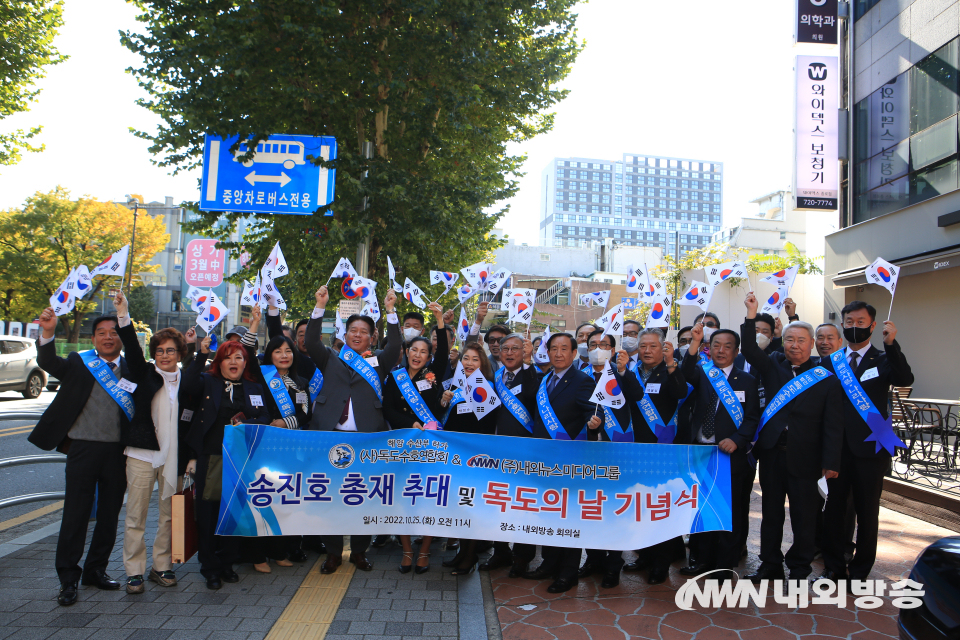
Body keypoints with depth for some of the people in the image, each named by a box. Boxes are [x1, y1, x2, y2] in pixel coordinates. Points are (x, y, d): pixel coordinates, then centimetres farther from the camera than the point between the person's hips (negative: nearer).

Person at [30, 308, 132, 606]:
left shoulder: (132, 370, 6)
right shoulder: (78, 363, 3)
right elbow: (48, 363, -16)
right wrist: (48, 332, -34)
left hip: (118, 452, 2)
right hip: (83, 448, -2)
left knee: (109, 516, 11)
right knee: (75, 515, 2)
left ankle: (96, 570, 27)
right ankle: (68, 579, 13)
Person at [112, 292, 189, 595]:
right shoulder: (145, 375, 4)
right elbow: (132, 350, -13)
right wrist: (123, 317, -26)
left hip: (173, 456, 2)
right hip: (142, 454, -1)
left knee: (169, 515, 8)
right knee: (136, 515, 1)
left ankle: (161, 566, 21)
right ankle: (134, 572, 11)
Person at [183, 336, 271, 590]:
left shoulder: (254, 389, 13)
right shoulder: (208, 383, 6)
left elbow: (265, 419, 6)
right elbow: (187, 386, -15)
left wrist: (246, 424, -14)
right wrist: (201, 355, -18)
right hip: (210, 457, -2)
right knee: (208, 511, 1)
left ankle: (227, 563, 23)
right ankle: (210, 567, 13)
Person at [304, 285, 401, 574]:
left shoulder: (377, 363, 12)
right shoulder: (332, 360, 14)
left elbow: (394, 347, -3)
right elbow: (311, 343, 0)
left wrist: (390, 311, -10)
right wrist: (320, 307, -7)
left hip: (366, 439, 0)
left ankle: (359, 551, 16)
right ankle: (333, 552, 15)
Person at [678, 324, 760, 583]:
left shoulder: (746, 381, 5)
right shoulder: (702, 373, 7)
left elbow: (752, 417, 1)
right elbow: (686, 373, -17)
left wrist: (736, 440, -16)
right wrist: (695, 342, -32)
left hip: (730, 453, -2)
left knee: (730, 510, 3)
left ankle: (725, 565, 16)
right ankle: (703, 559, 23)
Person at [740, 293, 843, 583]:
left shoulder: (826, 378, -3)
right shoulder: (773, 366, 6)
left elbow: (832, 425, -5)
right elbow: (750, 351, -10)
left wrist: (830, 462, -9)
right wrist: (751, 316, -19)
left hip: (805, 458, -2)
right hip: (771, 452, 3)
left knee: (804, 515, 7)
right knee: (771, 512, 12)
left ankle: (799, 569, 23)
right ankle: (770, 565, 26)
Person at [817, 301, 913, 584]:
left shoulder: (884, 360, 0)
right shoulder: (830, 362, 7)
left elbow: (905, 380, -22)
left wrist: (891, 344, -31)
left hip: (870, 447, -2)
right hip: (837, 447, 2)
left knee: (867, 512, 8)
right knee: (834, 507, 10)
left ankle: (860, 570, 22)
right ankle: (834, 566, 25)